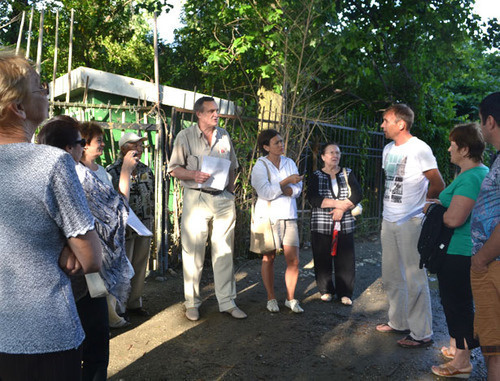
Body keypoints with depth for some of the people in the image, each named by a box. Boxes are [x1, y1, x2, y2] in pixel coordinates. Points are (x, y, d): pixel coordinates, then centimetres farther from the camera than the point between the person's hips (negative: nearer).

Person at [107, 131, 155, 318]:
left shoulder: (146, 170, 8)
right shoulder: (113, 171, -10)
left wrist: (151, 221, 15)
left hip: (145, 226, 6)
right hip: (124, 227, -6)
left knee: (140, 265, 13)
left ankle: (135, 303, 27)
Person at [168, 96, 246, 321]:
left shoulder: (224, 136, 13)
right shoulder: (185, 136, 1)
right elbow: (174, 169, 0)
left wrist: (230, 191, 8)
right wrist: (194, 175, -18)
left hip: (223, 199, 3)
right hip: (196, 198, -3)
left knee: (224, 251, 5)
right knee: (193, 252, 2)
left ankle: (227, 302, 14)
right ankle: (192, 303, 16)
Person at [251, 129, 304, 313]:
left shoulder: (289, 163, 11)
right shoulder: (260, 166, -3)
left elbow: (298, 189, 3)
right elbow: (265, 192, -16)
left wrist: (279, 190, -13)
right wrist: (287, 181, -14)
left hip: (289, 216, 4)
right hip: (268, 216, -4)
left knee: (293, 260, -1)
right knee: (269, 258, 6)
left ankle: (291, 298, 15)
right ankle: (271, 298, 20)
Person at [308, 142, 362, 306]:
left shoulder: (348, 174, 11)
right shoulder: (316, 176, 5)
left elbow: (357, 194, 0)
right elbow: (313, 198, -11)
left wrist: (342, 209, -13)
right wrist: (337, 203, -15)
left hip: (345, 226, 1)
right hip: (321, 226, -1)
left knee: (345, 260, -1)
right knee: (322, 260, 2)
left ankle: (344, 293, 11)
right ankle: (326, 290, 19)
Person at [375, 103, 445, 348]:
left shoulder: (419, 149, -13)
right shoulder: (388, 149, 12)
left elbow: (438, 185, -10)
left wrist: (418, 204, 2)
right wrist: (392, 205, 13)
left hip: (411, 223, -8)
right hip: (388, 221, 8)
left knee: (414, 279, -2)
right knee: (391, 277, 16)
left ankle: (422, 334, 9)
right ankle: (398, 322, 31)